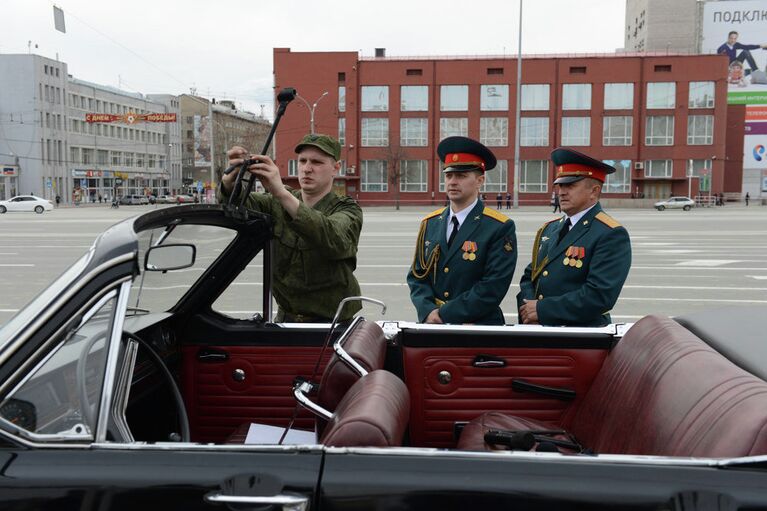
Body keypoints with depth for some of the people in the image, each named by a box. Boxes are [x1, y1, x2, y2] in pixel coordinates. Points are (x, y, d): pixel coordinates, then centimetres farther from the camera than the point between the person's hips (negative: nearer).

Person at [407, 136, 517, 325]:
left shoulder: (500, 228, -3)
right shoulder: (430, 224, 10)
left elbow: (493, 287, -9)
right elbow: (417, 275, 11)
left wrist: (444, 314, -11)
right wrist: (428, 311, -6)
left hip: (480, 330, -3)